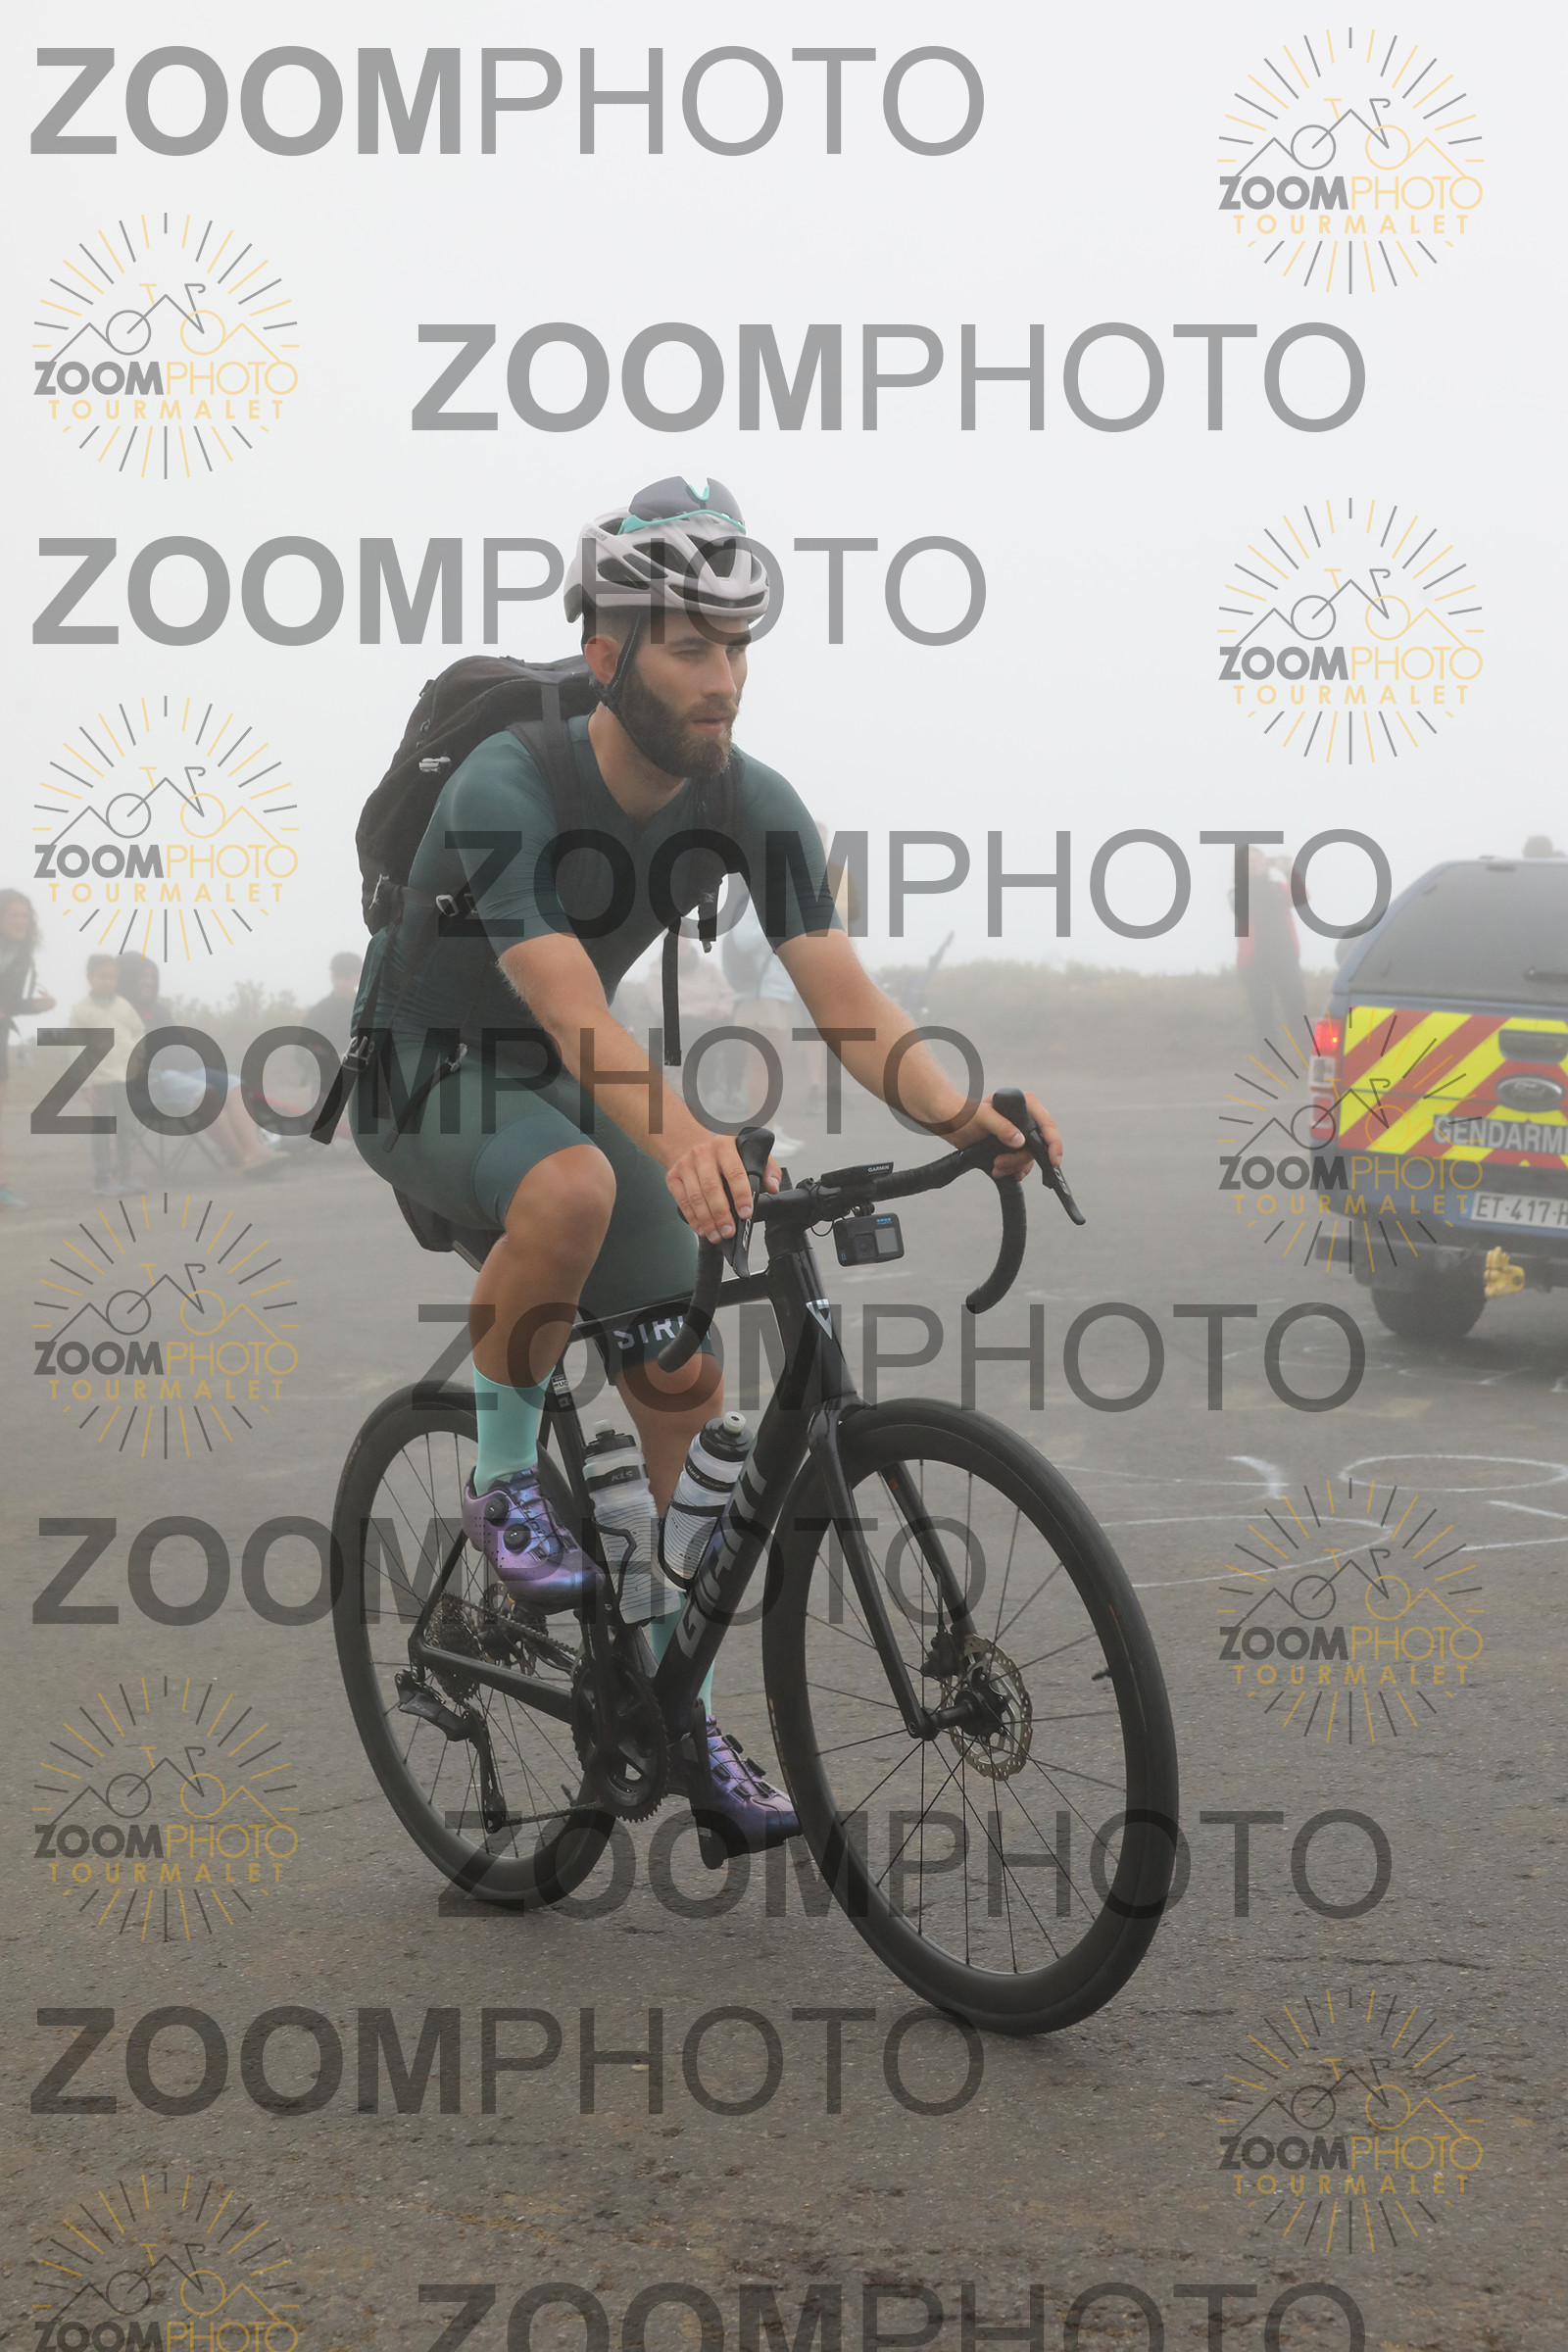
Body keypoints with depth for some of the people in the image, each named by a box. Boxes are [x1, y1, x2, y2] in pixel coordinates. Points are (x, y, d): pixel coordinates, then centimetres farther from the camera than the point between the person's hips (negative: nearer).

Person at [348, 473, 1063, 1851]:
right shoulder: (506, 792, -30)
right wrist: (683, 1140, -61)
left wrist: (957, 1116, -39)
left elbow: (843, 996, -21)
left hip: (565, 1088, 6)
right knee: (575, 1186, -39)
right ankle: (505, 1480, -15)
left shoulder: (752, 802, -14)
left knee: (689, 1387, -2)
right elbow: (572, 1010, -43)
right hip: (423, 1077, -6)